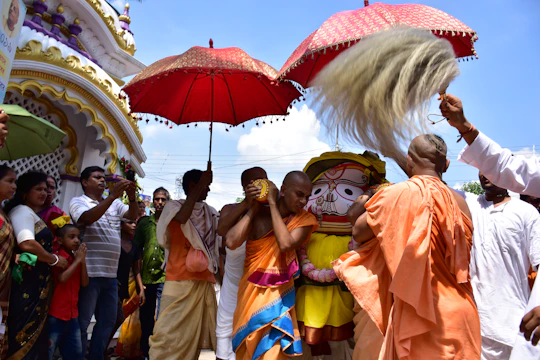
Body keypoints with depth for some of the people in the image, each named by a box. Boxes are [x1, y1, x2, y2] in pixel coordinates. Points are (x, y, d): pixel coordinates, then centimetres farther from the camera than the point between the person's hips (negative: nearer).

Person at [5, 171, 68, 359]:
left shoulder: (33, 215, 21)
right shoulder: (22, 211, -8)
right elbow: (27, 244, -23)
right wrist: (54, 259, -12)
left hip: (37, 283, 9)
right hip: (27, 283, -9)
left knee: (34, 333, 11)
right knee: (23, 334, -5)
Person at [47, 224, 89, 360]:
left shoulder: (77, 259, 9)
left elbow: (84, 283, 3)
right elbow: (62, 278, -27)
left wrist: (83, 261, -7)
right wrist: (77, 260, -17)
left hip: (72, 314, 7)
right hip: (55, 314, -7)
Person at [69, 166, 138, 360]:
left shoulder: (114, 204, 14)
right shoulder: (78, 202, -1)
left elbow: (133, 215, 2)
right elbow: (87, 218, -21)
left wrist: (132, 196, -16)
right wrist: (112, 195, -26)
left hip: (110, 274, 6)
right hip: (89, 273, -6)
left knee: (107, 321, 13)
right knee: (82, 323, 1)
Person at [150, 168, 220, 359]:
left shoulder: (211, 213, 14)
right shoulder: (174, 206, 2)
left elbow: (218, 248, 15)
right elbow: (181, 218, -22)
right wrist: (199, 187, -20)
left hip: (205, 281, 4)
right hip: (179, 281, -4)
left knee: (195, 334, 7)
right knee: (171, 333, -5)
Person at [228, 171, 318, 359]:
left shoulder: (304, 219, -5)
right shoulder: (258, 214, -4)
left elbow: (286, 244, -23)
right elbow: (231, 242, -18)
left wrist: (273, 204, -17)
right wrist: (254, 208, -12)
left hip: (277, 296, -1)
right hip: (251, 292, 1)